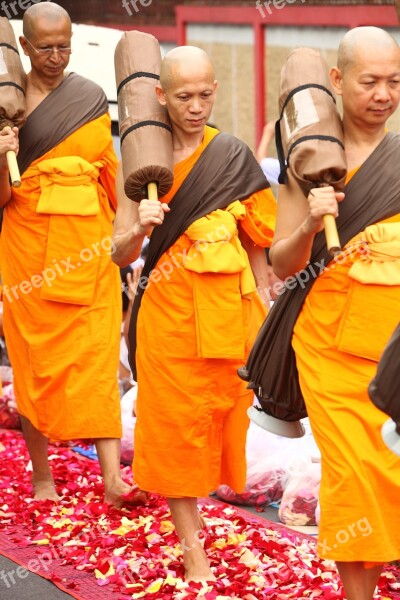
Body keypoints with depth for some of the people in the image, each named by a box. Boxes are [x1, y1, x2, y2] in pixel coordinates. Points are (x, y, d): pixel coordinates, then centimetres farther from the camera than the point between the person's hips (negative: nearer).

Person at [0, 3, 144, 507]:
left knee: (96, 354, -5)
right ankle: (41, 477, 14)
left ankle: (112, 473, -10)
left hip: (86, 242, 1)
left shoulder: (90, 97, 7)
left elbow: (109, 170, 13)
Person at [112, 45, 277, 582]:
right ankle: (193, 551, 9)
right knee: (174, 424, 1)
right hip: (169, 311, -1)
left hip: (227, 307, 1)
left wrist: (262, 309, 3)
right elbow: (121, 253, -2)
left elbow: (256, 241, 8)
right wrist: (139, 226, -23)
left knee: (222, 413, 8)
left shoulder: (234, 157, 2)